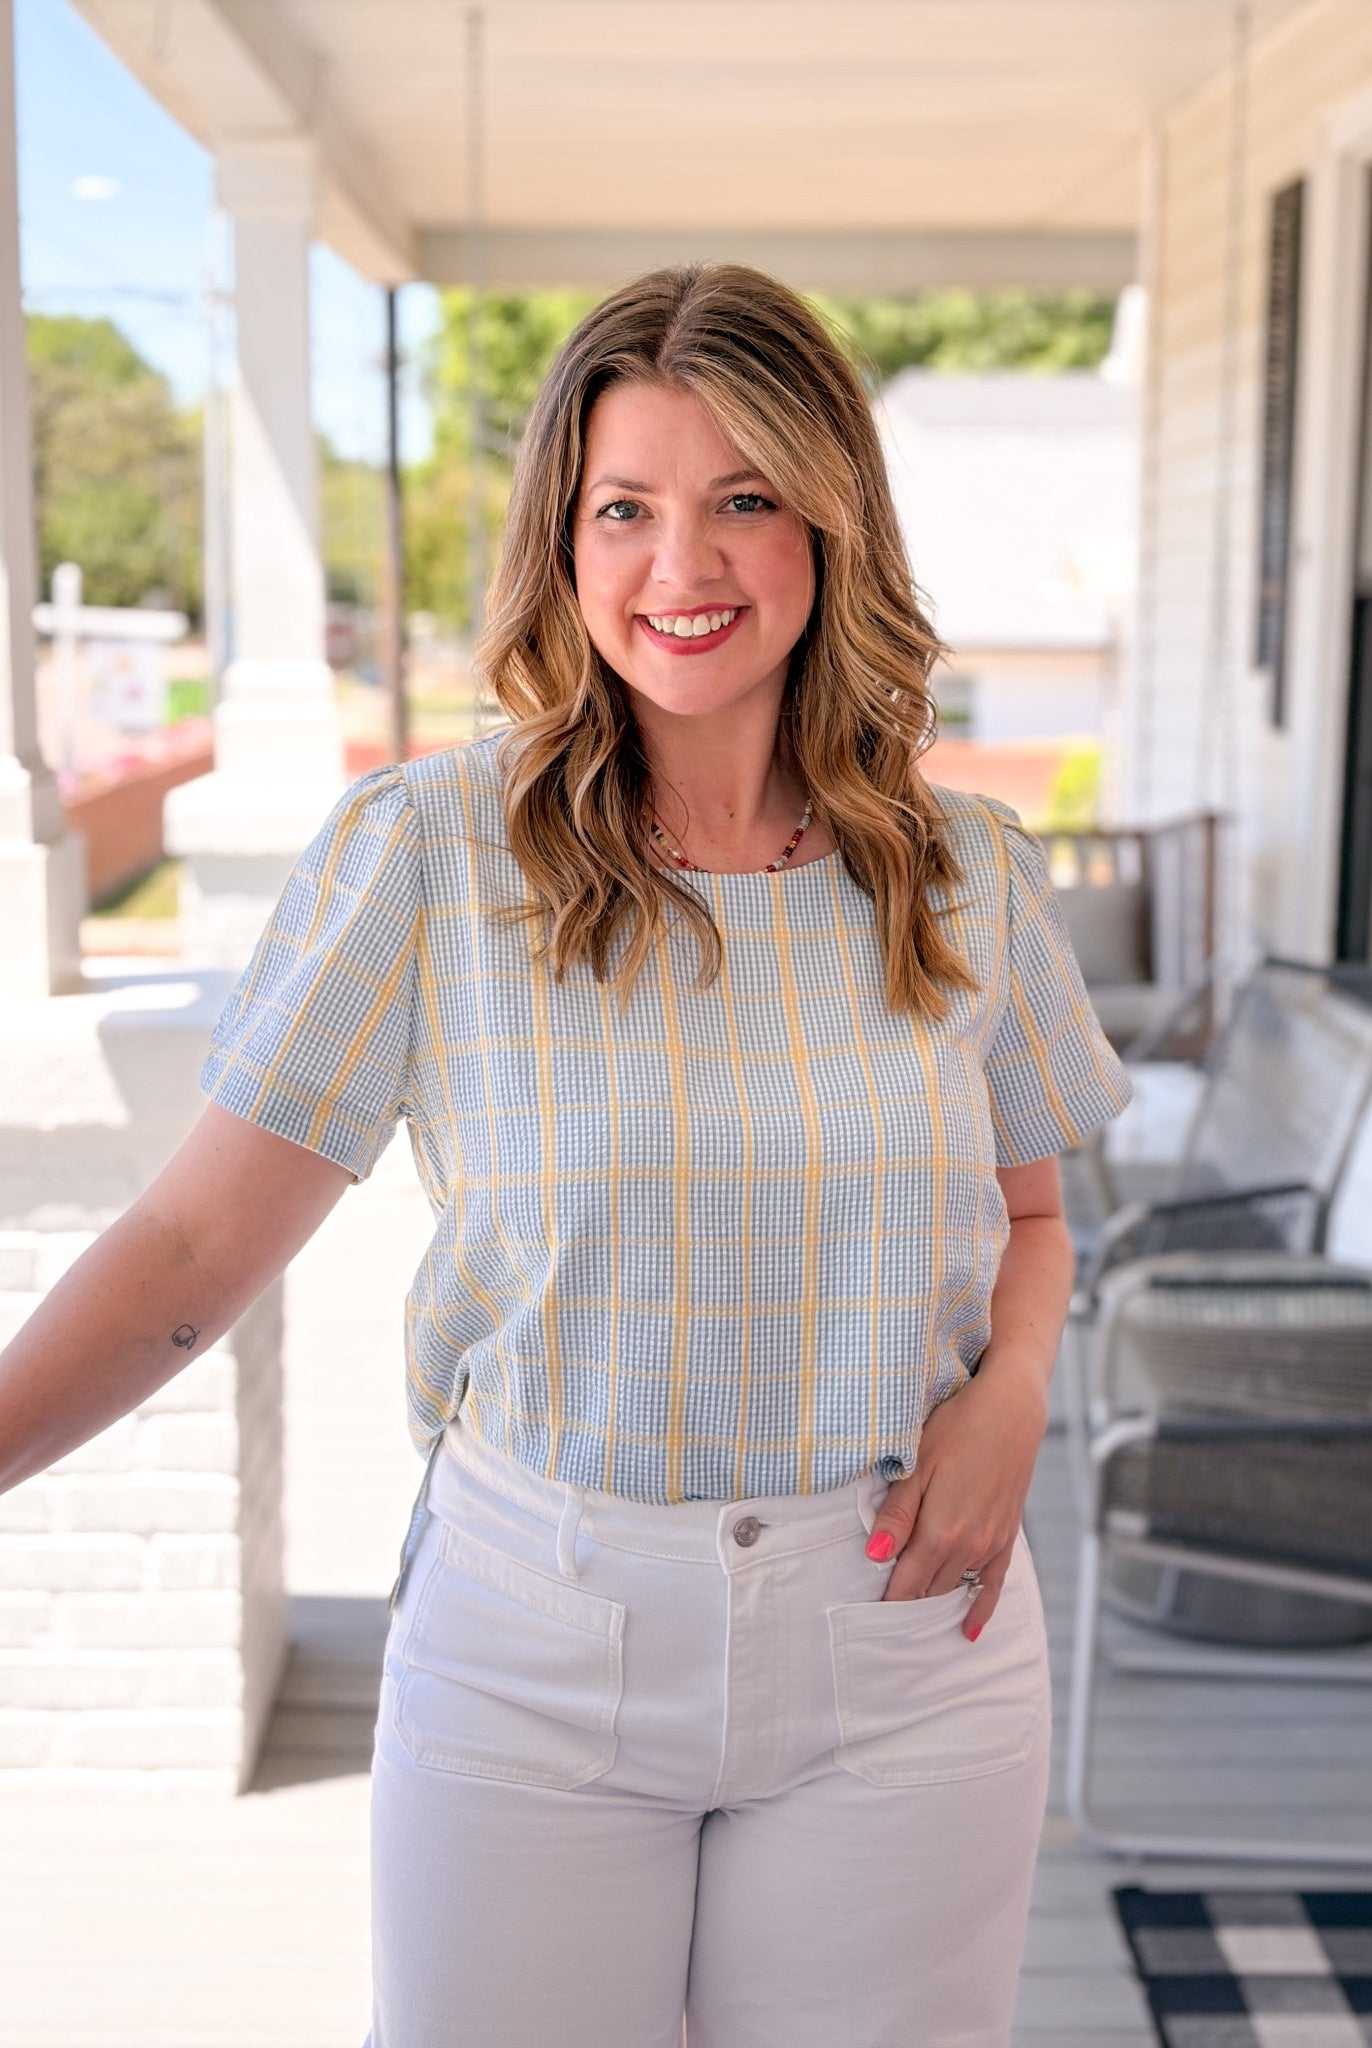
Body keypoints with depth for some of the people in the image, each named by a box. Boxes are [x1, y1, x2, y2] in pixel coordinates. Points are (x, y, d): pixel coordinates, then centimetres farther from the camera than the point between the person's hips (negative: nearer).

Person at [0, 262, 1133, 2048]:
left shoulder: (969, 872, -1)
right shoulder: (426, 846, -9)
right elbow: (195, 1245, -11)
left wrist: (1012, 1386, -8)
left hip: (898, 1642, 2)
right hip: (529, 1641, -1)